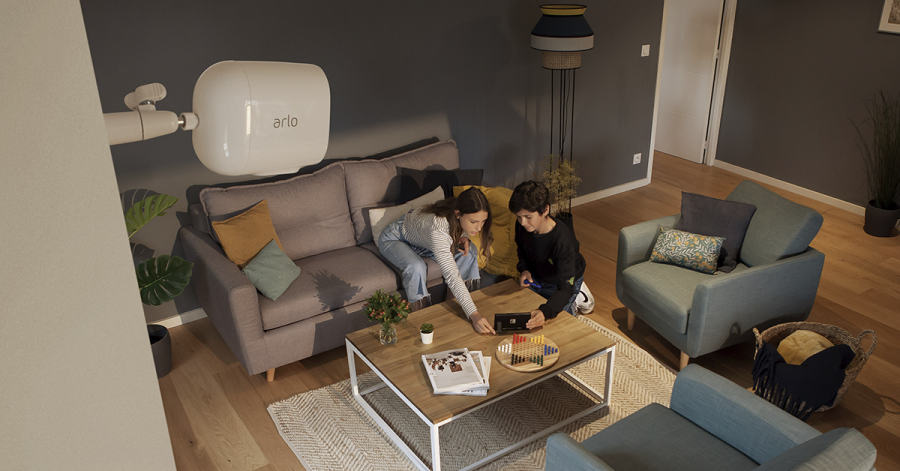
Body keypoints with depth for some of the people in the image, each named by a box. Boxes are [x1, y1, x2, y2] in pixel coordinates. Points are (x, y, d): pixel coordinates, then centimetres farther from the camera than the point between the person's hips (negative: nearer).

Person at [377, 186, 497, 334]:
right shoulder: (438, 228, -46)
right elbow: (451, 276, -49)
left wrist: (464, 237, -20)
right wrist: (474, 314, -54)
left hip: (421, 237, 7)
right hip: (393, 239, -7)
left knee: (468, 255, -11)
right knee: (417, 268, -37)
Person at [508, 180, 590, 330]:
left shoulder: (563, 241, -42)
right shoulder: (522, 226, -24)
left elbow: (566, 287, -44)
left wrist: (545, 311, -60)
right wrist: (524, 269, -15)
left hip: (566, 282, -5)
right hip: (536, 277, 6)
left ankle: (574, 302, 18)